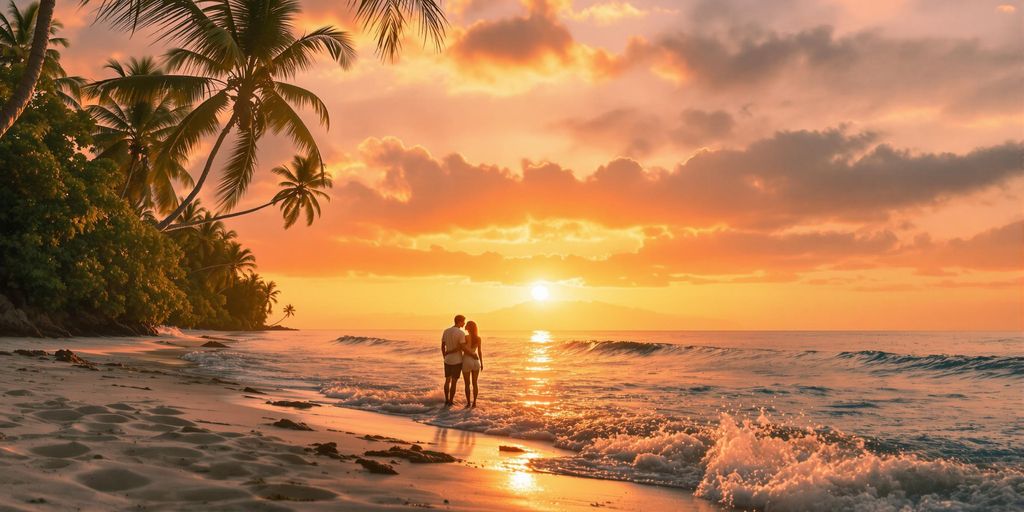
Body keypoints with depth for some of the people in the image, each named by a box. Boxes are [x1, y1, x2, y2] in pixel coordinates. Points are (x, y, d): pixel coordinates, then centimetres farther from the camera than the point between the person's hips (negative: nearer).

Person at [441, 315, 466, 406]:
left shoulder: (446, 331, 3)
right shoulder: (461, 333, -16)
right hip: (457, 361, -5)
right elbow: (461, 347, -21)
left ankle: (446, 400, 21)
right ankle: (451, 401, 9)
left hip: (447, 360, 5)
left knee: (447, 380, 17)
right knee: (454, 381, 4)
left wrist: (445, 357, 16)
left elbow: (442, 346, 7)